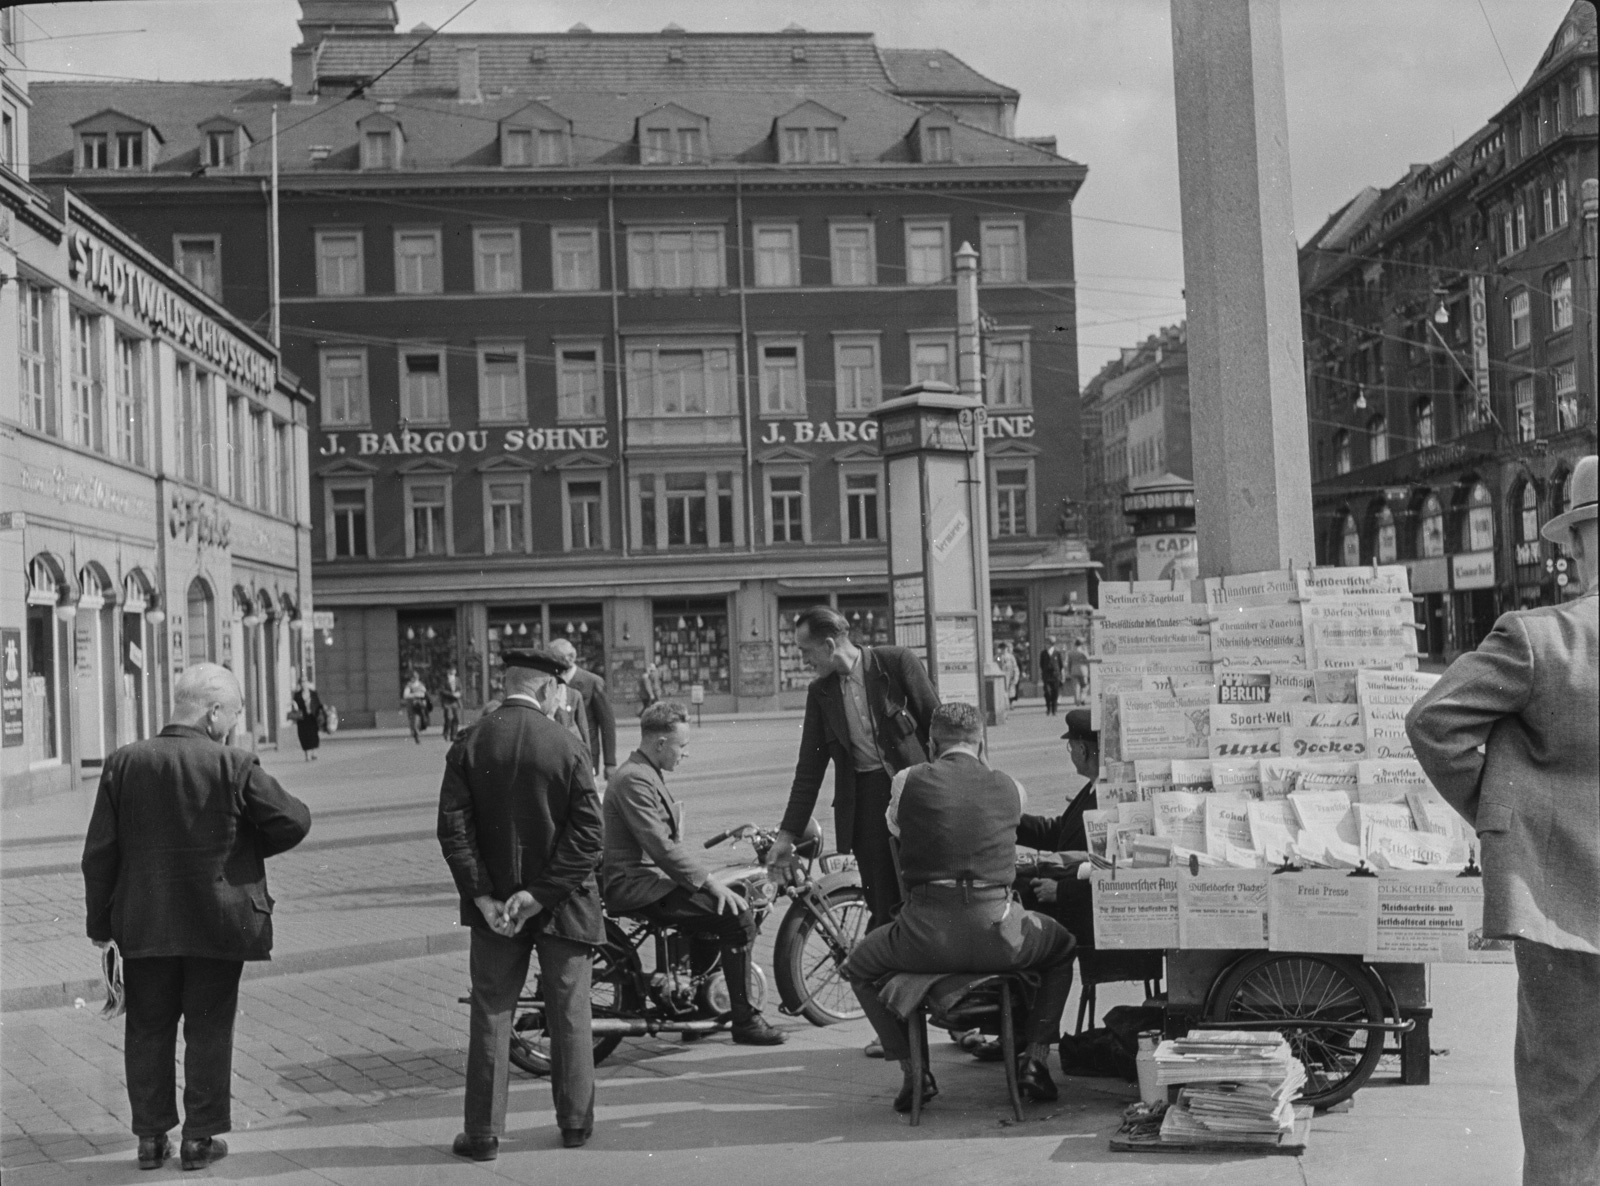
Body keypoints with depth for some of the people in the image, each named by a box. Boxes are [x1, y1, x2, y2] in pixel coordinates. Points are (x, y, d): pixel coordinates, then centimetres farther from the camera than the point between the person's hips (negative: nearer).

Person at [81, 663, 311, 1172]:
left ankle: (151, 1136, 18)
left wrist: (100, 920, 8)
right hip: (217, 922, -2)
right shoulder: (235, 766, -12)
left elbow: (99, 852, 0)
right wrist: (246, 848, 11)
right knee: (209, 1029, 9)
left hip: (144, 925, 3)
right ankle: (201, 1135, 13)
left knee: (148, 1030, 13)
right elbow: (293, 821, -7)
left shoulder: (123, 764, -2)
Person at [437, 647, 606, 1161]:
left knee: (491, 1014, 9)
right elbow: (587, 833, -15)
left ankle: (483, 1132, 12)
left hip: (494, 903, 2)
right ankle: (575, 1121, 21)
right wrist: (541, 893, -12)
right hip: (561, 903, -1)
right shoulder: (566, 745, -11)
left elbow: (453, 827, -8)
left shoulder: (468, 744, -5)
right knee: (569, 1013, 12)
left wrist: (483, 897, -8)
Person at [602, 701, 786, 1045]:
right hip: (636, 885, -11)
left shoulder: (648, 774, 16)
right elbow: (661, 848, -23)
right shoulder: (634, 779, -17)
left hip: (651, 877, 11)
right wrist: (710, 882, -19)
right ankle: (744, 1021, -10)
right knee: (738, 920, -18)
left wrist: (709, 879, 9)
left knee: (735, 900, 11)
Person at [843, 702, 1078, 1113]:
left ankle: (913, 1071, 17)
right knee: (1063, 946, 33)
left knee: (860, 967, 29)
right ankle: (1035, 1059, 21)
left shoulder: (908, 782, 3)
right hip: (998, 938, 1)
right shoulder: (1008, 787, 6)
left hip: (926, 935, -1)